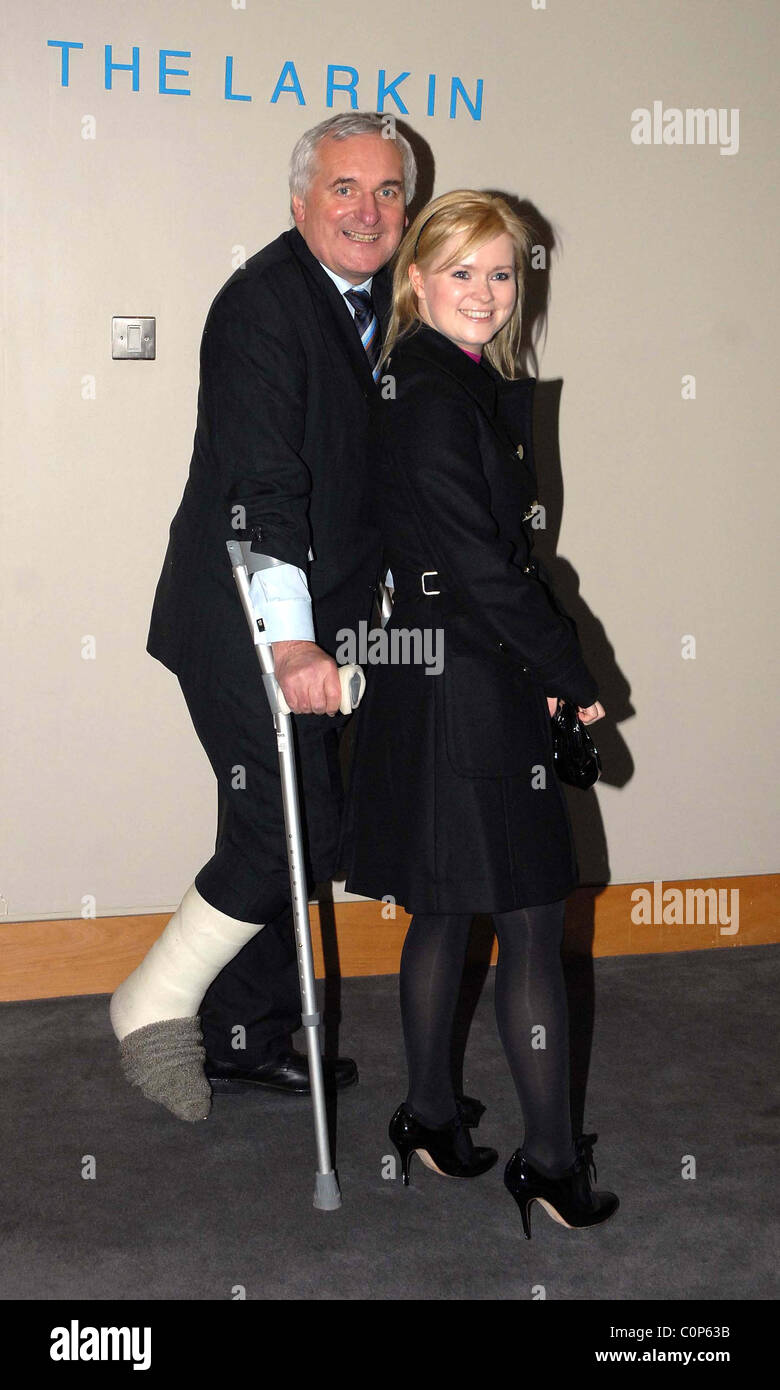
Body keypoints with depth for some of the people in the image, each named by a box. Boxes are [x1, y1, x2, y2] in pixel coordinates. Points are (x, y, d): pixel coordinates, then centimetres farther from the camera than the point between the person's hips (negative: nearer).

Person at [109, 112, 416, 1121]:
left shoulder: (385, 302, 12)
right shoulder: (265, 301, -15)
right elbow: (262, 484, -25)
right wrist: (292, 642, -33)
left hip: (316, 622, 9)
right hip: (248, 624, -9)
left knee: (284, 836, 15)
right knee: (288, 832, -9)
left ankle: (247, 1038, 29)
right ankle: (154, 1007, 12)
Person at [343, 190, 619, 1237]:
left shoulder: (480, 390, 15)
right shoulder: (434, 401, -16)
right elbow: (481, 569, -19)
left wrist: (549, 660, 3)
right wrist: (574, 676, -11)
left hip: (443, 682, 10)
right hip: (466, 691, -10)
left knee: (446, 912, 16)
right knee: (533, 925, -2)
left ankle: (430, 1119, 29)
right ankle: (550, 1162, 9)